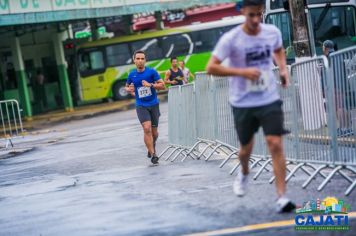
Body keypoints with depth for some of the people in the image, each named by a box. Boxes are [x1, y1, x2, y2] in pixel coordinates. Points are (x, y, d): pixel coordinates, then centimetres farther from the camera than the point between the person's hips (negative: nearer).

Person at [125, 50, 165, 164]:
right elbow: (127, 86, 20)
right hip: (141, 106, 0)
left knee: (154, 131, 8)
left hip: (153, 104, 0)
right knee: (147, 129, -19)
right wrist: (129, 90, -3)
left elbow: (162, 85, -7)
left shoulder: (152, 72, -5)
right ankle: (153, 154, -17)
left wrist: (151, 85, -21)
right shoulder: (132, 75, 2)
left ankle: (152, 146, 40)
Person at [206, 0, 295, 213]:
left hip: (270, 100, 1)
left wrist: (283, 68, 4)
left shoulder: (273, 32, -2)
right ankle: (244, 174, 50)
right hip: (243, 103, -1)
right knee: (246, 148, 14)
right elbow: (211, 68, -16)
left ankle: (282, 197, -11)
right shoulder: (230, 39, -14)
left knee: (276, 145, -13)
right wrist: (242, 71, -25)